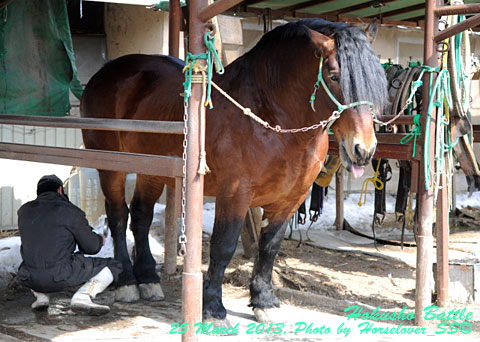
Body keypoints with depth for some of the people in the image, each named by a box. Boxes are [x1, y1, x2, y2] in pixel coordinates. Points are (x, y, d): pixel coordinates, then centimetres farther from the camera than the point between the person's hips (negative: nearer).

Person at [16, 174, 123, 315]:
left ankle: (40, 297, 15)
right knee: (113, 266, 10)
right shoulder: (71, 211, -3)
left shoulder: (24, 210, 11)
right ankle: (82, 297, -12)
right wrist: (100, 240, 27)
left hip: (31, 280, 5)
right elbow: (91, 247, 3)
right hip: (62, 276, -5)